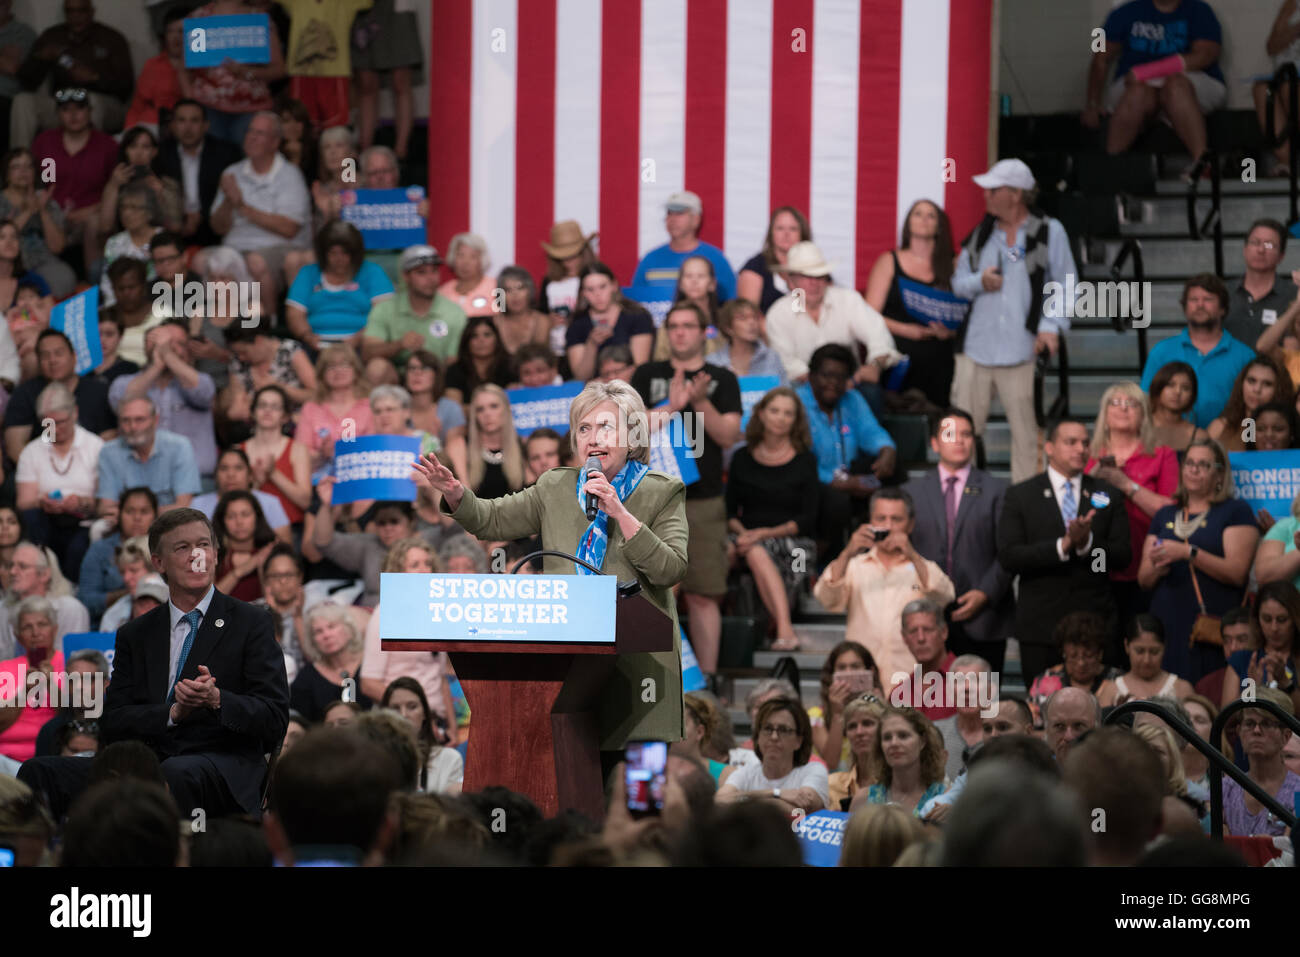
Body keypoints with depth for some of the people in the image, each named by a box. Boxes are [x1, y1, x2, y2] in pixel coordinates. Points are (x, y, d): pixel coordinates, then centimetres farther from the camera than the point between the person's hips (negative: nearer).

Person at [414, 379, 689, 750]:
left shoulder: (663, 492, 4)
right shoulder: (556, 488, 14)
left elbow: (672, 570, -7)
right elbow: (491, 520, 13)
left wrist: (620, 514, -14)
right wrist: (455, 493, -7)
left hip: (639, 660, -3)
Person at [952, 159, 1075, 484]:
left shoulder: (1049, 232, 2)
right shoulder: (981, 234, 15)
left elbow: (1065, 285, 3)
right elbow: (958, 282, 19)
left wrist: (1052, 326, -10)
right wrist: (979, 281, -4)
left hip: (1022, 350, -4)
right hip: (976, 347, 4)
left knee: (1026, 430, -1)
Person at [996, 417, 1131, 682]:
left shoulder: (1107, 494, 11)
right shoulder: (1020, 496, 4)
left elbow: (1123, 555, 4)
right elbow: (1008, 556, -7)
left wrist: (1087, 543, -16)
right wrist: (1063, 546, -18)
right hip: (1040, 624, -1)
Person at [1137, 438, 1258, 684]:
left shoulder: (1236, 511, 5)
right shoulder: (1165, 516, 20)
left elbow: (1237, 572, -8)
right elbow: (1143, 579, 18)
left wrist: (1188, 552, -16)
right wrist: (1155, 568, -5)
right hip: (1166, 624, 4)